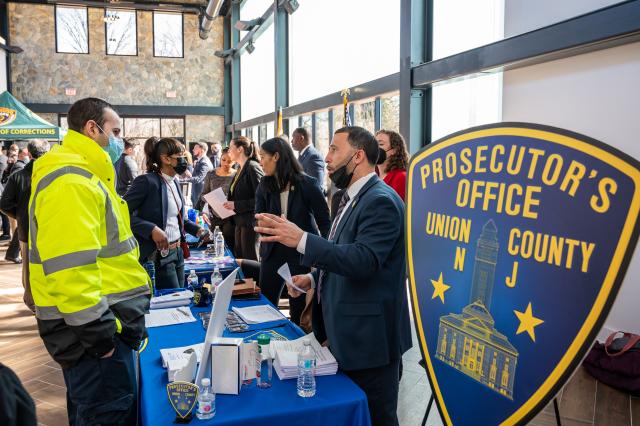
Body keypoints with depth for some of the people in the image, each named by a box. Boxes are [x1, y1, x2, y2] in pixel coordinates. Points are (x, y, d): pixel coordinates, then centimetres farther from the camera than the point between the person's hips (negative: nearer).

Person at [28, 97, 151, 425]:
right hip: (93, 326, -11)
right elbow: (68, 265, -28)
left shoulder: (83, 174, 17)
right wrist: (96, 329, -23)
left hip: (105, 319, 11)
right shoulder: (69, 180, -19)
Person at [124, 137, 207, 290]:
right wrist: (152, 229, -25)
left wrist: (197, 230, 5)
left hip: (178, 251, 8)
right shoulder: (146, 181, -15)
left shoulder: (175, 182, 11)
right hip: (159, 256, -8)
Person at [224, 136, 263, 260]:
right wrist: (229, 204, 4)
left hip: (250, 223, -9)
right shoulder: (240, 170, 14)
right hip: (240, 222, 9)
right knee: (239, 259, 14)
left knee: (251, 262, -1)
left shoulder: (252, 167, -13)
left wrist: (236, 205, -18)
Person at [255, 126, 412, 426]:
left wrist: (302, 240, -35)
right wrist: (314, 278, 9)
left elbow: (364, 260, -30)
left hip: (368, 336, -10)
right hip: (345, 333, 10)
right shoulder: (353, 198, 13)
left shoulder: (380, 201, -19)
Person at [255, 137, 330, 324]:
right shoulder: (265, 186, 0)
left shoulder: (307, 184, -11)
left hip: (302, 253, -4)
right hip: (273, 251, 4)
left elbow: (324, 222, -6)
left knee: (298, 309, 7)